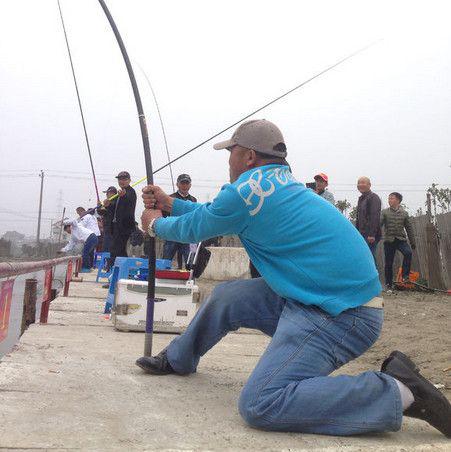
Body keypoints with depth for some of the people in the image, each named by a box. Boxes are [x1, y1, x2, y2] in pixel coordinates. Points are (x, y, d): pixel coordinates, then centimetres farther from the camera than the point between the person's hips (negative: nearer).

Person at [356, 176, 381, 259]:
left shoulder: (373, 197, -8)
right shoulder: (361, 198, 19)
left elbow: (375, 217, -18)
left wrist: (372, 234, -24)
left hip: (370, 235, -9)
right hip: (362, 234, 9)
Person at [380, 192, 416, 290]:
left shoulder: (404, 213, 7)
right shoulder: (385, 212, 3)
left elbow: (409, 228, 11)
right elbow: (379, 224, -8)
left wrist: (412, 242, 10)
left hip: (401, 239, 0)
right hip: (389, 240, 0)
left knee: (408, 253, -27)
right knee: (388, 263, 2)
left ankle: (405, 275, -12)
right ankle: (389, 284, 15)